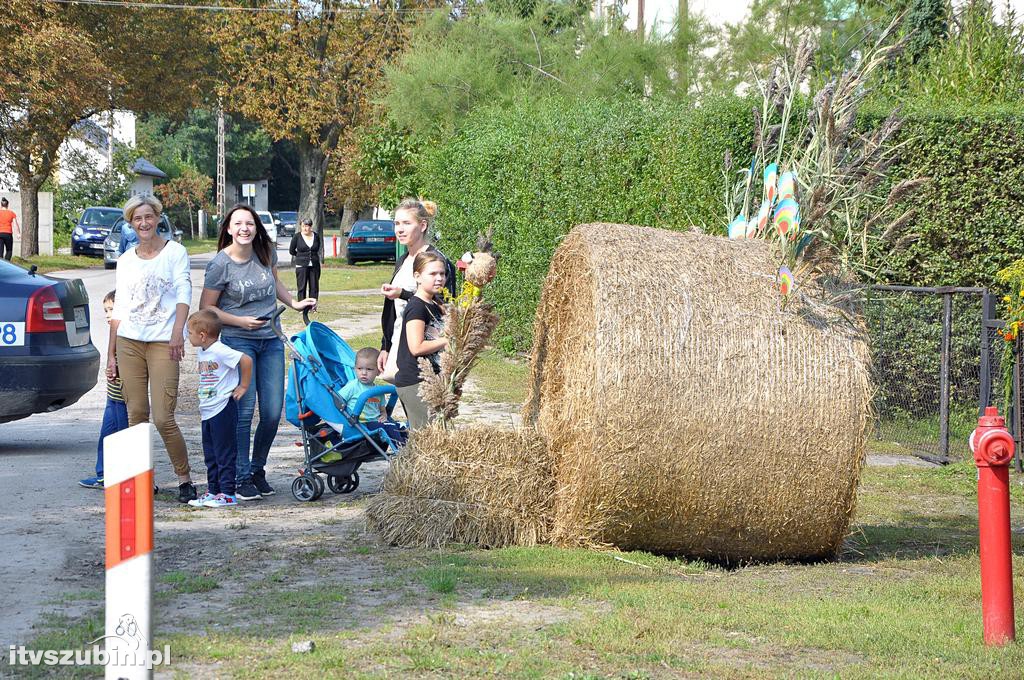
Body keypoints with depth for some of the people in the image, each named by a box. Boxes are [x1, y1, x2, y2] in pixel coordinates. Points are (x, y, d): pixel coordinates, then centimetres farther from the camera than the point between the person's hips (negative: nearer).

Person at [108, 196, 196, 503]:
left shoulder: (175, 252, 5)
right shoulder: (125, 261, 15)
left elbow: (184, 293, -7)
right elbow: (119, 309, 16)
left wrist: (177, 331, -23)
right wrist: (111, 354, 13)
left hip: (163, 343, -4)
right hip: (128, 342, 4)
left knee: (163, 418, -12)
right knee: (136, 416, 2)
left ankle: (185, 478, 1)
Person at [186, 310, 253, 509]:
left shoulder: (219, 351, -18)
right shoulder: (202, 352, 11)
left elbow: (246, 360, -24)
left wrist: (243, 386, -15)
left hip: (223, 410, -9)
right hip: (208, 411, 10)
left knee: (224, 453, -4)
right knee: (210, 455, 13)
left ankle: (227, 494, 0)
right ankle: (213, 491, 20)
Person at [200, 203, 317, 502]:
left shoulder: (266, 253, 5)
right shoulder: (220, 264, -9)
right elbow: (206, 309, -4)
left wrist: (295, 303, 16)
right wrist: (240, 321, -14)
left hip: (271, 341, 5)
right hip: (238, 342, -5)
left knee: (273, 412, 1)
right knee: (244, 411, -10)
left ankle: (258, 469, 19)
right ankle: (242, 478, -1)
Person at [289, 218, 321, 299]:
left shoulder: (316, 236, 3)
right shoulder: (297, 237, -4)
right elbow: (291, 250, 6)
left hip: (314, 265, 3)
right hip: (301, 265, -3)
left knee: (314, 288, 4)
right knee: (302, 288, -2)